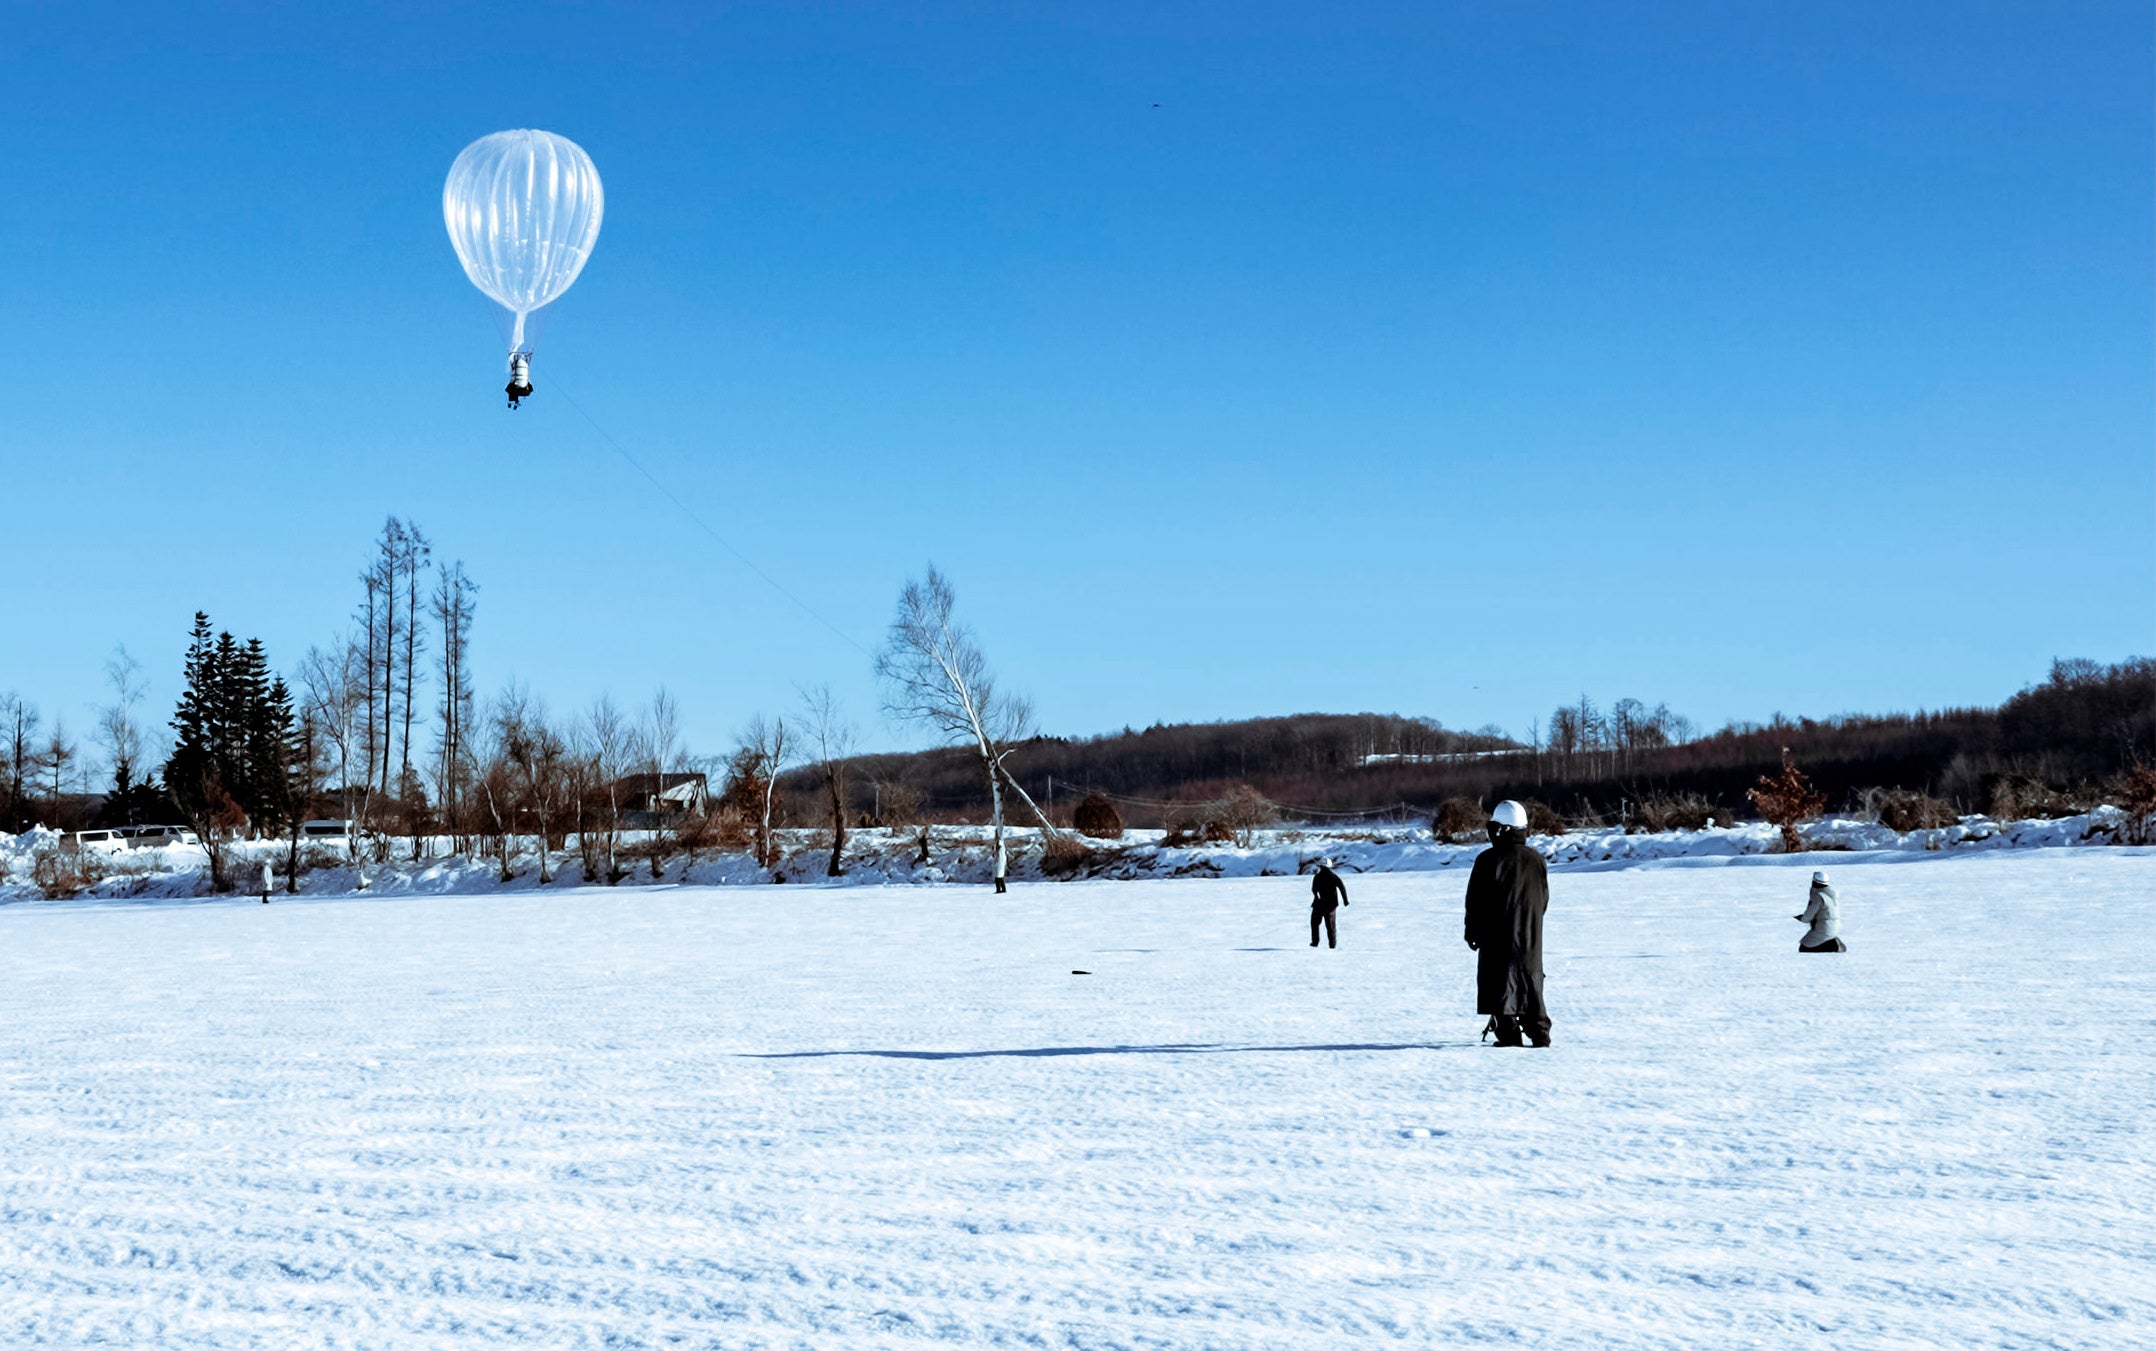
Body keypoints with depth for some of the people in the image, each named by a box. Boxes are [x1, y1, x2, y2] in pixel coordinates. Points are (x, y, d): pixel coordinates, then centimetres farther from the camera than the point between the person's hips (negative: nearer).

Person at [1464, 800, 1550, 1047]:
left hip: (1497, 936, -5)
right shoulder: (1537, 861, 6)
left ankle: (1509, 1034, -7)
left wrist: (1472, 931, 4)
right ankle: (1540, 1033, 11)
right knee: (1531, 984, 14)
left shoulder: (1488, 860, -10)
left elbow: (1475, 900, -7)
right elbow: (1544, 900, 14)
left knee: (1501, 985, -1)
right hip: (1530, 938, 5)